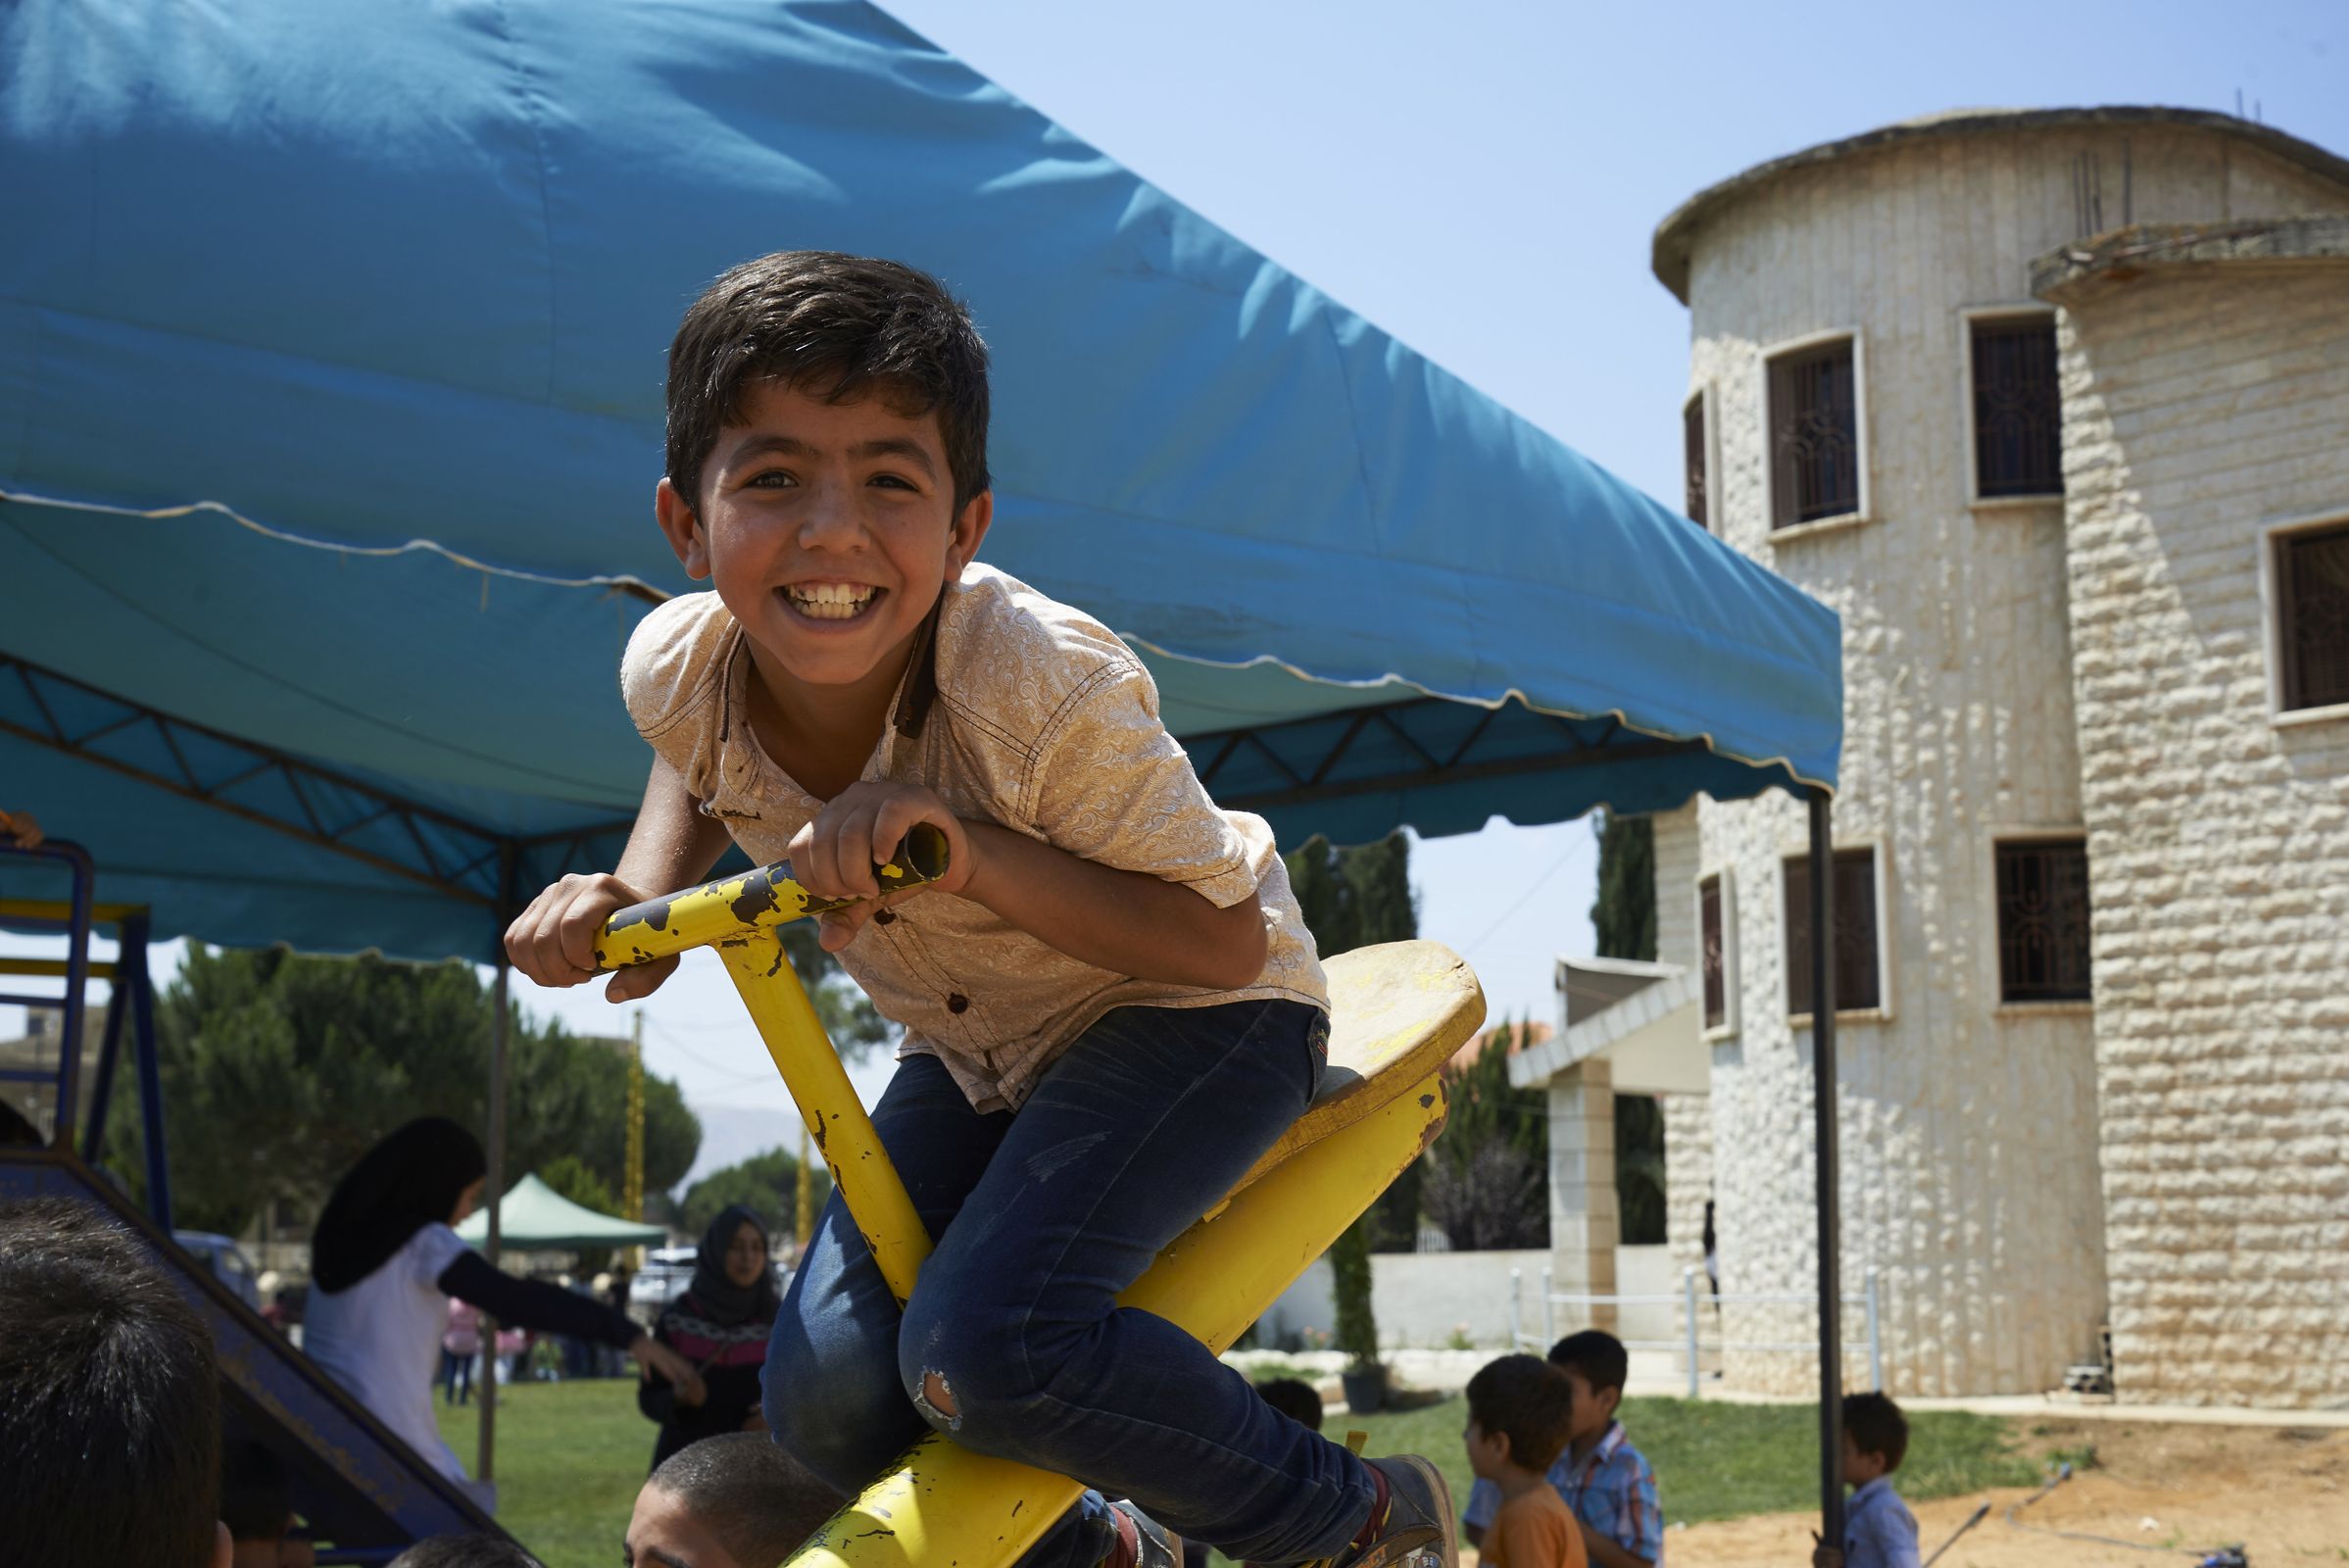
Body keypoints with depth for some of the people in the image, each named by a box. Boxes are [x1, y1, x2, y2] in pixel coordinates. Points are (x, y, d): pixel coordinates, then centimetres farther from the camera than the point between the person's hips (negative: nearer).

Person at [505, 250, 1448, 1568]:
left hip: (1191, 1015, -6)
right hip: (979, 1045, 6)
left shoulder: (1046, 688, -35)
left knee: (983, 1349, -27)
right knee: (829, 1399, -7)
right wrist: (636, 895, -12)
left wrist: (968, 849, -41)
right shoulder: (676, 671, -18)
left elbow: (1224, 941, -28)